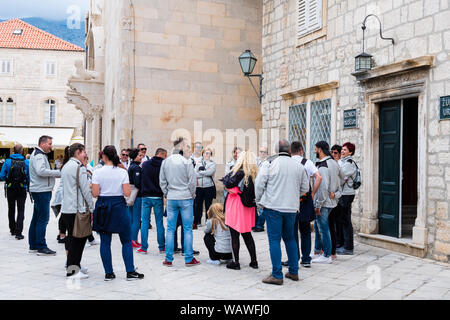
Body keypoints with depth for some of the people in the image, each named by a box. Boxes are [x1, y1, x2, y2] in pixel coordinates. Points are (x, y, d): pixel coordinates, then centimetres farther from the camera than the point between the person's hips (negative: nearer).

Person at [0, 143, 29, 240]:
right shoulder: (26, 162, -8)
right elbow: (30, 177, -5)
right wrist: (28, 186, 13)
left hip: (10, 189, 1)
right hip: (22, 190, -1)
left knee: (11, 210, 17)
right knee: (21, 210, 3)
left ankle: (13, 230, 28)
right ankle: (18, 232, -6)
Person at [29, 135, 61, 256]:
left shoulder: (39, 155, 20)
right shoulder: (39, 156, -13)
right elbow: (41, 171, -27)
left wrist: (55, 174, 6)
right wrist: (57, 172, -20)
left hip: (39, 191, 11)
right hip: (42, 191, -11)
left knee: (36, 218, 14)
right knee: (43, 219, -9)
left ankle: (33, 245, 22)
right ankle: (41, 247, -6)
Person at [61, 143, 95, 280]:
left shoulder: (66, 166, 17)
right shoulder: (79, 167, -13)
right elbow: (86, 190, -14)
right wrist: (92, 208, -7)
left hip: (66, 208, 10)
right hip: (77, 209, -9)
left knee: (72, 238, 15)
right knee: (78, 238, -4)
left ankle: (73, 265, 24)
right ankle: (72, 270, -1)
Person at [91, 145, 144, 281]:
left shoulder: (97, 172, -5)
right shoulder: (122, 172, -5)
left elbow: (95, 194, -7)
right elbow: (127, 193, -8)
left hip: (103, 206, 1)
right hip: (119, 205, -1)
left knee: (105, 242, 9)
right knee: (126, 241, 8)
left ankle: (108, 273, 12)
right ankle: (130, 272, 8)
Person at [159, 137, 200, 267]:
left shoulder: (165, 162, 5)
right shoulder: (186, 162, -10)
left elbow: (162, 181, 8)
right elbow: (192, 181, -8)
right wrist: (192, 195, 5)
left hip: (171, 199, 4)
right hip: (185, 198, -4)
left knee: (170, 229, 8)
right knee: (187, 229, 3)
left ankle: (168, 259, 11)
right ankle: (189, 259, 6)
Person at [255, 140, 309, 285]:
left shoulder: (269, 163, -6)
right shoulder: (299, 166, 6)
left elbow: (259, 184, -8)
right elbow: (305, 188, 12)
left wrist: (259, 201, 5)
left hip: (273, 207, -4)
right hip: (291, 208, 4)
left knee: (274, 239, 0)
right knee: (290, 238, 17)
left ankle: (277, 275, 2)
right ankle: (293, 272, 23)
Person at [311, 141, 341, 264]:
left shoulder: (322, 166, -20)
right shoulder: (334, 163, 11)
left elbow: (323, 187, -24)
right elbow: (338, 182, 16)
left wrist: (318, 205, -19)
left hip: (323, 202, -10)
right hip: (331, 200, 10)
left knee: (323, 229, 0)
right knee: (317, 226, 19)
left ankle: (327, 256, 9)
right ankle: (317, 252, 29)